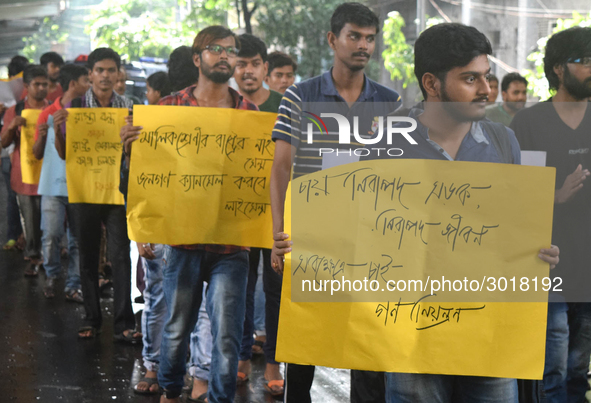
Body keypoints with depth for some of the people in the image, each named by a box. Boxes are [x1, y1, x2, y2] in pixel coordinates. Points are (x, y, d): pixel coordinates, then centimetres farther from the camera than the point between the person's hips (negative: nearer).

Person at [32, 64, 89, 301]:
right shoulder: (49, 114, 2)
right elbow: (37, 154, 7)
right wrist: (42, 136, -13)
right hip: (54, 185, -1)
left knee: (78, 239, 2)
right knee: (51, 235, -6)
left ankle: (73, 286, 11)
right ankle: (52, 275, 19)